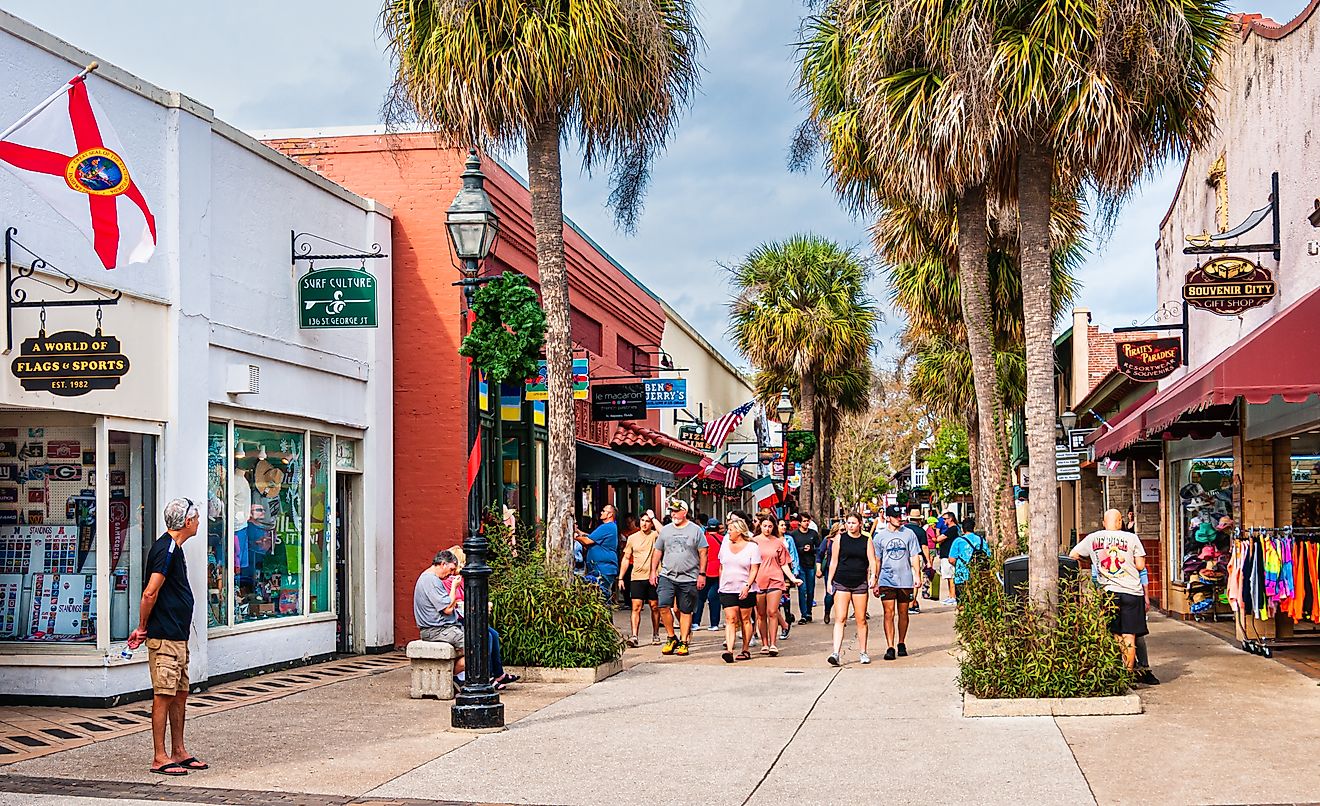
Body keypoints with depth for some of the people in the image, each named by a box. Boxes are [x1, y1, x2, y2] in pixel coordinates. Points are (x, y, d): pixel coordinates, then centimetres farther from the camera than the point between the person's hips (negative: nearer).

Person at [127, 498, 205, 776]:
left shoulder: (173, 548, 16)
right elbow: (150, 593, -21)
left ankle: (179, 752, 20)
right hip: (164, 637, -10)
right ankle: (160, 758, -1)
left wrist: (143, 628, 16)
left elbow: (152, 593, 21)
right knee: (164, 696, -5)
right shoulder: (166, 549, -16)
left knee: (180, 694, 13)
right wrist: (143, 627, -9)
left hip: (178, 636, 10)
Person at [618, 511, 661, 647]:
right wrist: (620, 578, 10)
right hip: (636, 577, 2)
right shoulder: (632, 538, 10)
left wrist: (653, 517, -15)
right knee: (636, 606, -8)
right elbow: (626, 559, 15)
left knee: (654, 607, 8)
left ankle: (656, 635, 21)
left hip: (653, 577, -2)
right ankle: (634, 636, -13)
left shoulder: (655, 535, 1)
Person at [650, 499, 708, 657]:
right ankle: (671, 638, 4)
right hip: (667, 576, 2)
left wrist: (702, 574, -4)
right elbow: (657, 552, 16)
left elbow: (703, 553, 2)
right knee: (663, 606, -12)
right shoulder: (665, 530, 10)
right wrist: (653, 571, 9)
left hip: (689, 578, -2)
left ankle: (683, 642, 12)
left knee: (686, 611, 3)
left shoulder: (696, 530, 2)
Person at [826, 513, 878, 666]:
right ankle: (836, 653, -15)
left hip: (860, 583, 1)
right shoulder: (840, 538, 5)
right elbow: (834, 561, 6)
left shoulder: (866, 541, 7)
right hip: (841, 582, -1)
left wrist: (873, 575, -18)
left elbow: (872, 560, 0)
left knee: (861, 619, 5)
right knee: (840, 619, -8)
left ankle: (863, 653, 16)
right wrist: (829, 581, 3)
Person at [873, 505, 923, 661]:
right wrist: (875, 582, 7)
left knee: (903, 613, 9)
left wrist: (917, 576, -2)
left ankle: (901, 644, 24)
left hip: (905, 580, 1)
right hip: (886, 580, -1)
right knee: (889, 613, -8)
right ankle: (890, 647, -10)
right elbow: (876, 560, 9)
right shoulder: (879, 536, 4)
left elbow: (915, 557, 7)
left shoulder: (909, 534, 5)